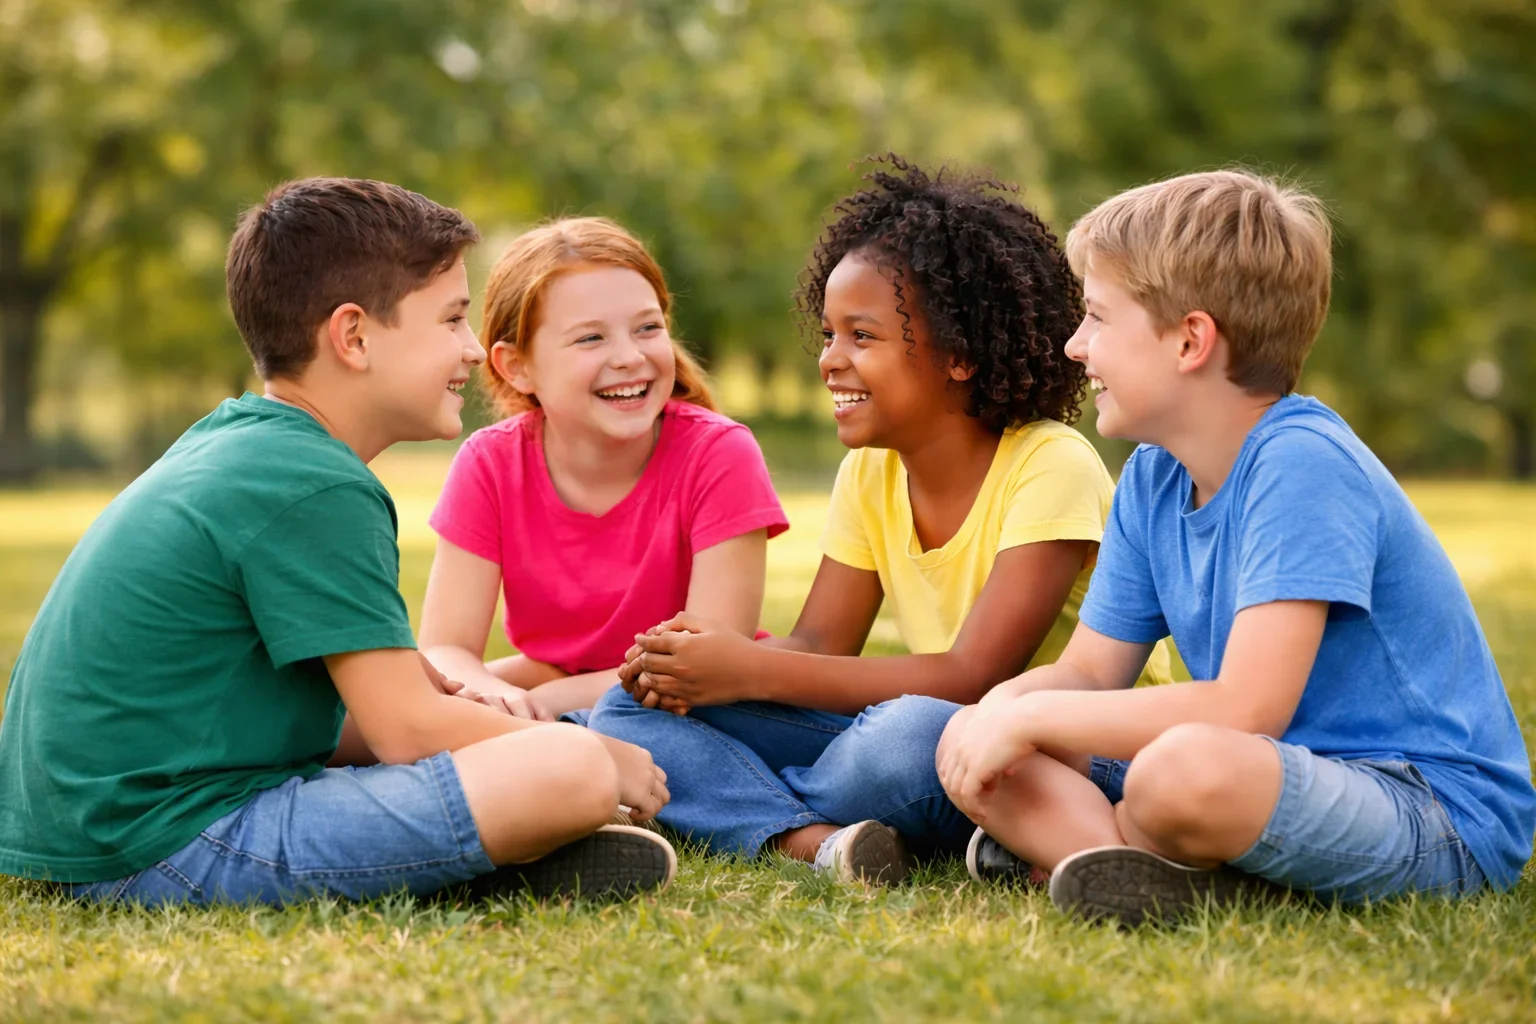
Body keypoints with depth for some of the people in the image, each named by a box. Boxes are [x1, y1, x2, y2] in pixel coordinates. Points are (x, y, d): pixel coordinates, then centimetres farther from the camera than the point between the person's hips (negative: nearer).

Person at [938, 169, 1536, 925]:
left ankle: (1060, 838, -8)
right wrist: (1005, 706, -12)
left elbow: (1245, 710, -28)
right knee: (969, 745, -2)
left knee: (1183, 767, -40)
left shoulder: (1301, 464, -20)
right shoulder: (1153, 480, 7)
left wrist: (1033, 716, -21)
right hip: (1284, 777, 9)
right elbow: (1087, 672, 12)